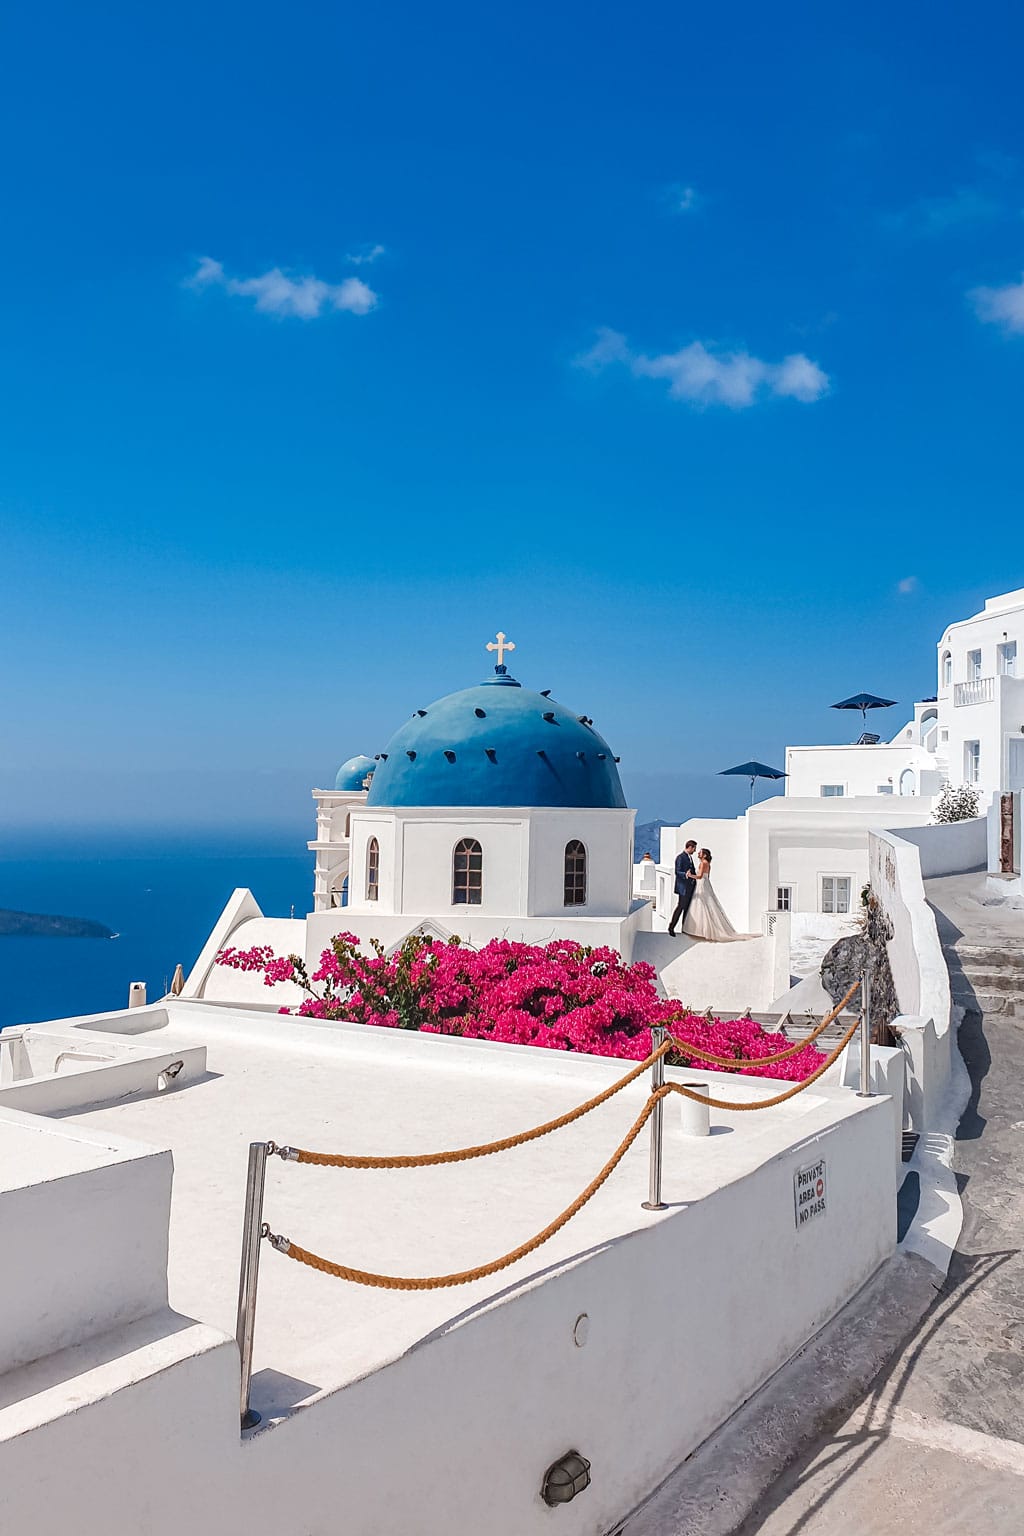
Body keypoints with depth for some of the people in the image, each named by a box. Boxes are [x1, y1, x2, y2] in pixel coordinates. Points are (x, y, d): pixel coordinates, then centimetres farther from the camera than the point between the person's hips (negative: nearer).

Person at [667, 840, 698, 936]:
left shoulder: (690, 857, 17)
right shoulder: (680, 857, -11)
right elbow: (677, 872, -18)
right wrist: (686, 874, -34)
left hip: (691, 887, 9)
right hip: (683, 887, -9)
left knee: (687, 908, 10)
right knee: (681, 907, -9)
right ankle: (671, 927, -2)